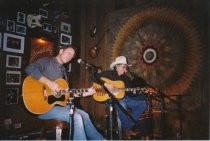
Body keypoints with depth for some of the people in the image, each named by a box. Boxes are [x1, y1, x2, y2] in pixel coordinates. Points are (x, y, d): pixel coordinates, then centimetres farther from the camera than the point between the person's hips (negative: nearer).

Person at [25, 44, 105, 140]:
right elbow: (29, 69, -24)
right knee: (76, 117, -22)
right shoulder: (46, 61, -4)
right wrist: (49, 82, -29)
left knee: (84, 115, 6)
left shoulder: (63, 70, 18)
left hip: (58, 103, 8)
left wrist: (84, 93, 7)